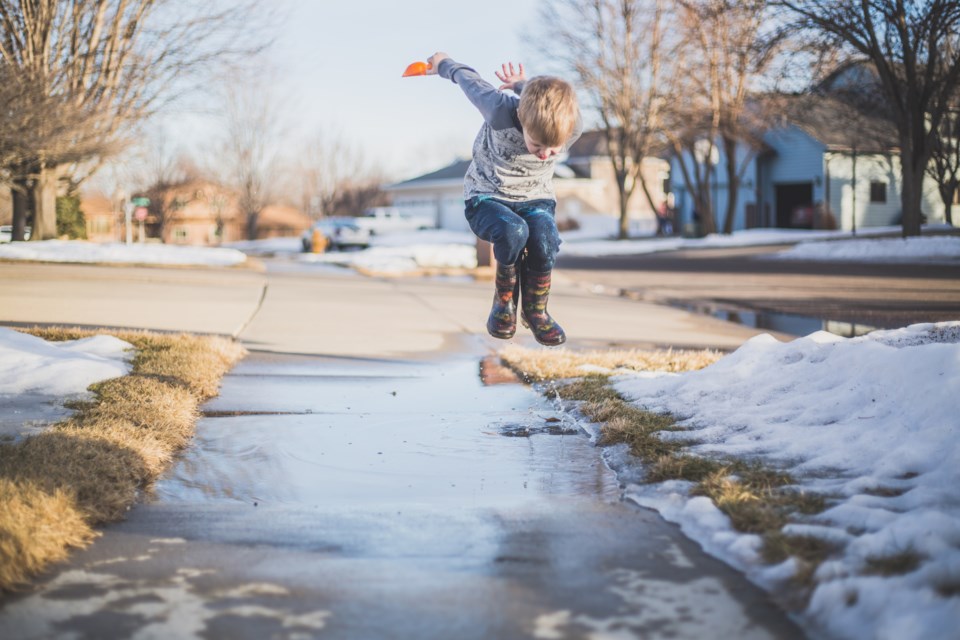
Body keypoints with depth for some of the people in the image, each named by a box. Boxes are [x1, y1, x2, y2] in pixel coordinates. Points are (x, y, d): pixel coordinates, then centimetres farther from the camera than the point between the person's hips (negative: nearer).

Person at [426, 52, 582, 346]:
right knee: (513, 232, -36)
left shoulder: (574, 127, -23)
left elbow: (548, 100, 1)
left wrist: (524, 87, 16)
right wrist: (444, 64, 10)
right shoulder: (501, 111, -31)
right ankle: (503, 303, -7)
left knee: (546, 240, -31)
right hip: (487, 199, -2)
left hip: (535, 200, 3)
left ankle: (535, 309, -2)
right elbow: (470, 80, -9)